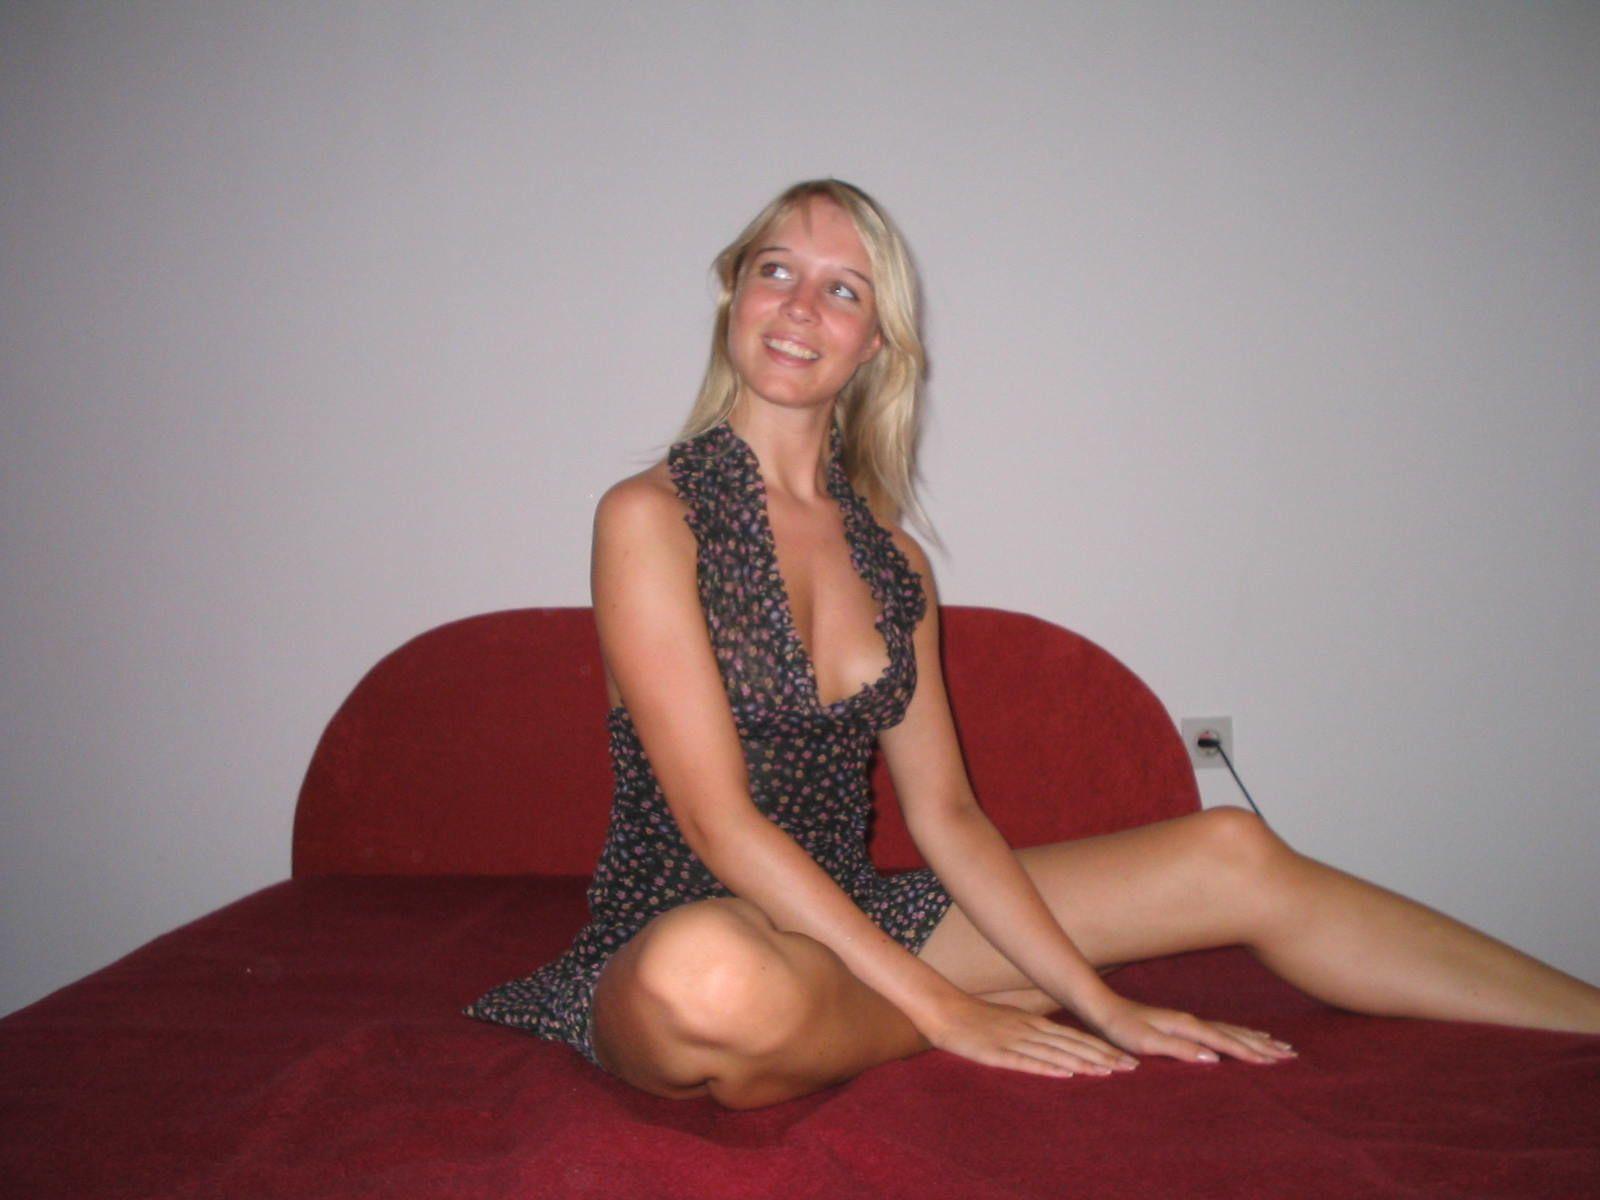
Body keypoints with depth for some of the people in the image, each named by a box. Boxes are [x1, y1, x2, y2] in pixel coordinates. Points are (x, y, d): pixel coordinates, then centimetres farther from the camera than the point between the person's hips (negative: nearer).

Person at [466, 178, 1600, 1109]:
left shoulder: (891, 558, 9)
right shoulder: (649, 517, -9)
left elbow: (946, 817, 6)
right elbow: (720, 824, -16)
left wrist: (1102, 1002, -2)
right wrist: (948, 1009, -17)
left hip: (848, 923, 6)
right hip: (677, 930, -5)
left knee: (1232, 854, -2)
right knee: (714, 975, -43)